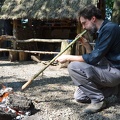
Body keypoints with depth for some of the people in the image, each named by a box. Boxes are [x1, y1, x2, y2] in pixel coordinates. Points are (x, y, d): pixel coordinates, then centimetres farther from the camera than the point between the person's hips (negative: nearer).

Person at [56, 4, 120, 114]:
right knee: (79, 96, 13)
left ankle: (98, 99, -9)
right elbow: (94, 57, 16)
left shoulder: (110, 28, -19)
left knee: (73, 67, -20)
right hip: (108, 69, 10)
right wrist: (86, 45, 1)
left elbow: (94, 59, -23)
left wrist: (68, 58, -16)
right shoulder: (101, 31, 12)